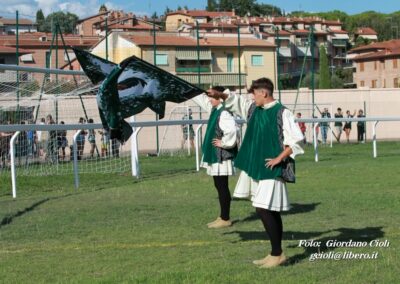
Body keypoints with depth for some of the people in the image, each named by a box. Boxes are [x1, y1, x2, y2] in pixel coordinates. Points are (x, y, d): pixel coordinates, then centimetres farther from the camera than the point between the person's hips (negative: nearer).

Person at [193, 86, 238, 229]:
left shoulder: (224, 113, -19)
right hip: (215, 155, 10)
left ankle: (225, 219, 4)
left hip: (221, 157, -10)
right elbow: (200, 98, 23)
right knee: (219, 186, 13)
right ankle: (223, 217, 21)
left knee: (222, 187, -3)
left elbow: (232, 131, -33)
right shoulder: (215, 109, 10)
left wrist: (223, 143, -18)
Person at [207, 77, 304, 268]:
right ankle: (275, 254, 19)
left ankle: (277, 254, 0)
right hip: (256, 168, 8)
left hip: (271, 170, -8)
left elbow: (296, 140, -13)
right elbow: (236, 101, 23)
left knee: (264, 209, -11)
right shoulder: (254, 109, 9)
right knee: (270, 212, 12)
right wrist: (221, 95, 7)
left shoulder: (282, 113, -12)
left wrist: (279, 158, -16)